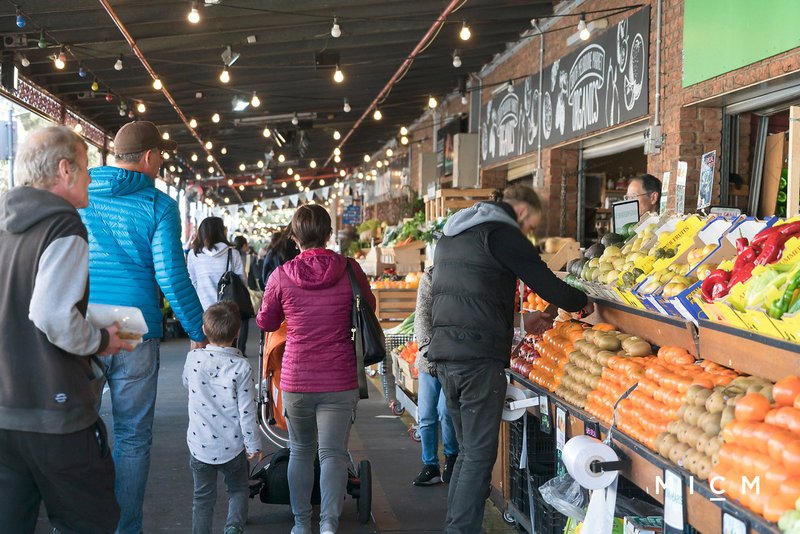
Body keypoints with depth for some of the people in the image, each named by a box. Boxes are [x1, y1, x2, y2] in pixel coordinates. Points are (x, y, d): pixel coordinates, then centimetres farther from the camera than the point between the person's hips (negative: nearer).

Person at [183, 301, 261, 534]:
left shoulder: (193, 358, -6)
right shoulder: (241, 366, -15)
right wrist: (253, 445, -1)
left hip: (199, 445, 2)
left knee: (203, 496, 17)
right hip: (232, 447, -2)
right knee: (239, 489, 19)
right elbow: (247, 412, -12)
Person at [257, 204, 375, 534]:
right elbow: (369, 307, 12)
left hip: (296, 379, 1)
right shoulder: (349, 270, -6)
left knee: (301, 451, 17)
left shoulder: (281, 276, -5)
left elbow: (265, 322, 8)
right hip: (340, 380, -1)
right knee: (333, 453, 1)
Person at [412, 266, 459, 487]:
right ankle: (430, 466, 21)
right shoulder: (430, 276, 3)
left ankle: (452, 456, 16)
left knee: (445, 410, -11)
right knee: (426, 415, 5)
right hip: (429, 358, 3)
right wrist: (427, 347, -17)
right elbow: (422, 315, -3)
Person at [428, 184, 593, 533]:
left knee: (468, 450, 17)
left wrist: (520, 321, 27)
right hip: (478, 356, -9)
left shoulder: (453, 233, 21)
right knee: (479, 455, -2)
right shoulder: (501, 232, -6)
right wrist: (582, 303, 11)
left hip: (444, 350, 9)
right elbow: (544, 282, -8)